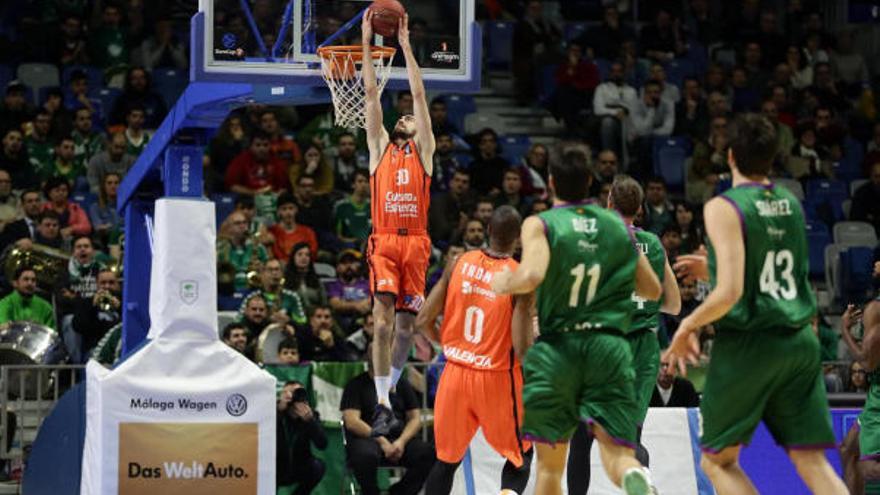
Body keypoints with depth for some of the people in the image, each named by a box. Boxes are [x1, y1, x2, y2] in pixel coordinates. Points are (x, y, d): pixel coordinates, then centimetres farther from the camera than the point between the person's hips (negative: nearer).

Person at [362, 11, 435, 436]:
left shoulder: (424, 151, 15)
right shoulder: (379, 147, 16)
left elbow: (419, 93, 12)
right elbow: (371, 92, 14)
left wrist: (405, 44, 12)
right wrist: (367, 41, 11)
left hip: (415, 242, 1)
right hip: (384, 241, -1)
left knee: (406, 323, 4)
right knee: (383, 318, -13)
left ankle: (389, 390, 23)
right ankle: (382, 405, -16)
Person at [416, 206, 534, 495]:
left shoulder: (458, 263, -3)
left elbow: (423, 322, -1)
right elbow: (522, 349, -19)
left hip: (456, 373, 3)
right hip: (497, 379, -3)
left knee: (447, 459, 18)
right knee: (520, 455, 16)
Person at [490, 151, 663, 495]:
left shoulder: (540, 225, -1)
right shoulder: (619, 226, 12)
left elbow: (531, 276, -19)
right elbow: (653, 290, 18)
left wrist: (502, 283, 2)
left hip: (557, 349, -2)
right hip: (610, 348, 2)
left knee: (550, 464, 12)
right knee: (616, 452, -6)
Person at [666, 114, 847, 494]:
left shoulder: (724, 208, -11)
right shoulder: (791, 204, 10)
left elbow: (729, 293, -19)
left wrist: (687, 327, -3)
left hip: (747, 344, -6)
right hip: (799, 341, 6)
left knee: (718, 460, 8)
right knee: (812, 462, 3)